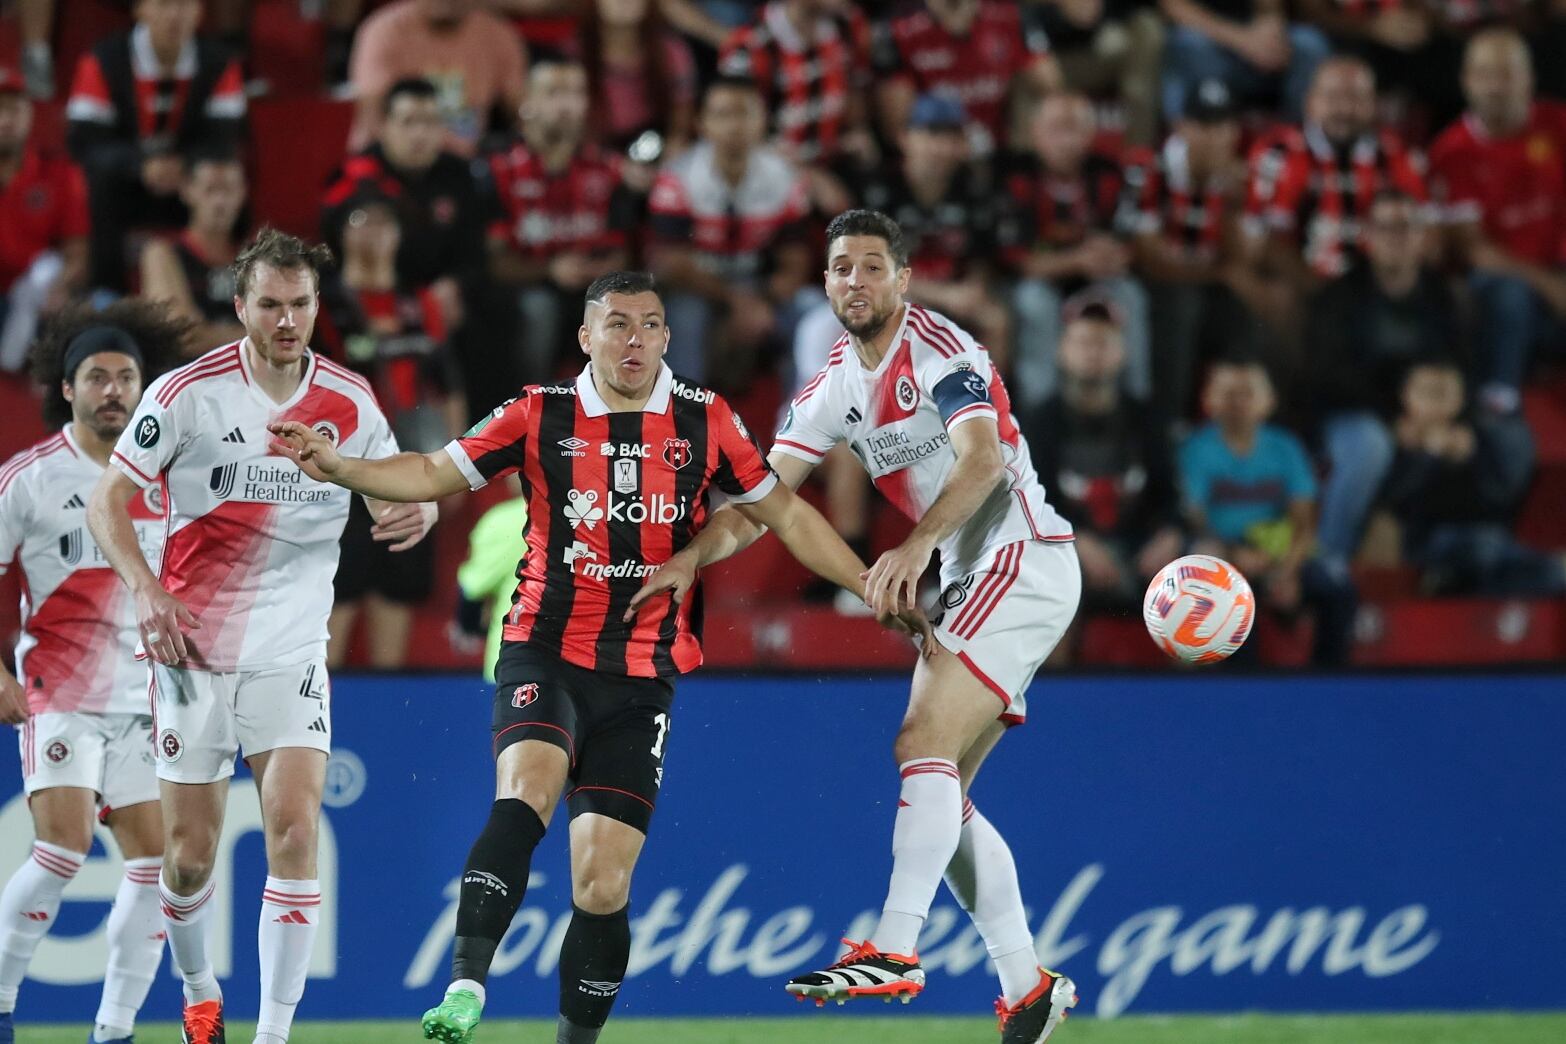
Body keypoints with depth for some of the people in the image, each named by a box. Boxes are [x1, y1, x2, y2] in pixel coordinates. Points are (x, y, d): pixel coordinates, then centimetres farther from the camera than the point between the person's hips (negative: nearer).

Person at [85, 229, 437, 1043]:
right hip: (192, 646, -1)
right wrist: (145, 588, -20)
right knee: (190, 853, 4)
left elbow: (396, 486, 14)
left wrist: (418, 510, -11)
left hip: (291, 655, 1)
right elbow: (106, 500, -4)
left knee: (294, 829, -16)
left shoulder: (349, 401, 0)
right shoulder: (188, 393, -8)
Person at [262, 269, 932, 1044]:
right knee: (526, 790, -30)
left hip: (643, 676, 2)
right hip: (545, 653, -2)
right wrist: (336, 466, -12)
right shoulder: (541, 415, 2)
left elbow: (786, 514, 12)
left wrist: (875, 590, 9)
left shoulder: (706, 422, 5)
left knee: (602, 885, -3)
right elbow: (434, 474, 3)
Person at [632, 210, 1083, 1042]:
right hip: (970, 581, 9)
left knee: (923, 747, -21)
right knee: (941, 792, 6)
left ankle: (893, 950, -28)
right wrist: (692, 555, -10)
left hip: (1022, 559, -9)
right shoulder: (838, 382, 10)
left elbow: (983, 457, -30)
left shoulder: (940, 351, -14)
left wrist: (917, 544, -44)